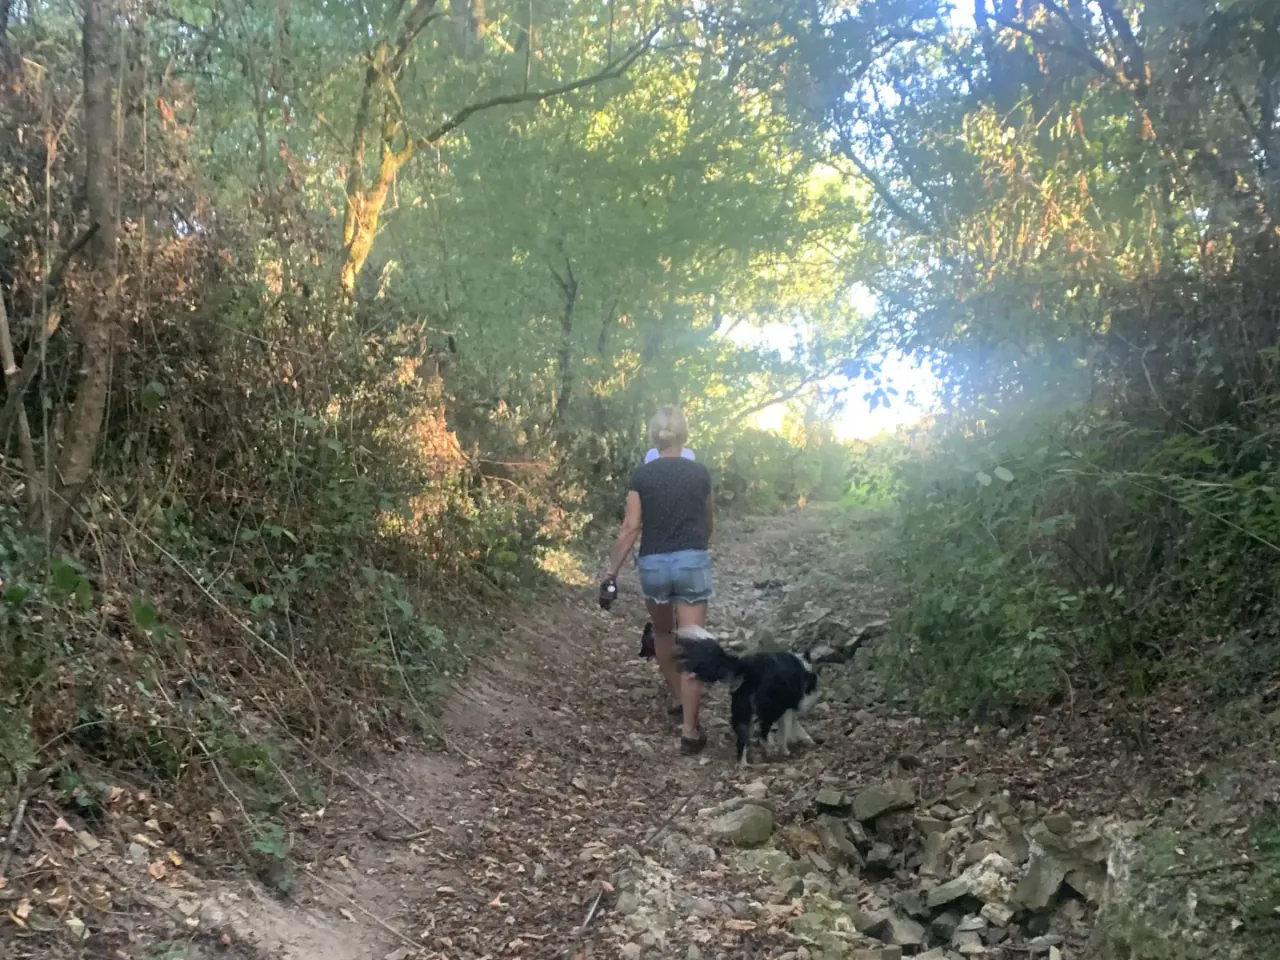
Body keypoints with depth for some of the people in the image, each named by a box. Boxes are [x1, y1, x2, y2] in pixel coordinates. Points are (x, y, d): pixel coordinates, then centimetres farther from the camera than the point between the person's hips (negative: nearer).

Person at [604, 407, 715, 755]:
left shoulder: (642, 474, -1)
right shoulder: (699, 472, 4)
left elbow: (630, 527, -6)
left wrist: (612, 570, 0)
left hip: (653, 563, 1)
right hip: (692, 561, -1)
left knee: (662, 632, 26)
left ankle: (679, 699, 36)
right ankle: (690, 730, -7)